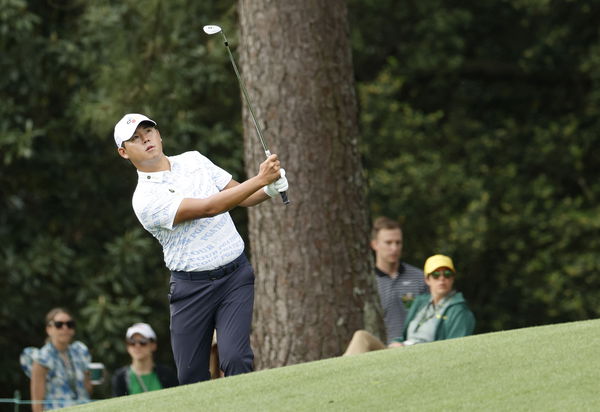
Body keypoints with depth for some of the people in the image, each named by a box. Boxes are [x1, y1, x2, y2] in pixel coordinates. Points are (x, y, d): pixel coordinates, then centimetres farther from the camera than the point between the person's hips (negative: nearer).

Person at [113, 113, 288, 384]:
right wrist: (260, 179, -23)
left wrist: (270, 189, -8)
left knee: (235, 359, -16)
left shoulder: (194, 160, 8)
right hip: (191, 287, -2)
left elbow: (241, 196, 14)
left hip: (235, 273, 2)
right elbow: (208, 208, -20)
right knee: (191, 375, 0)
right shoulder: (145, 199, -12)